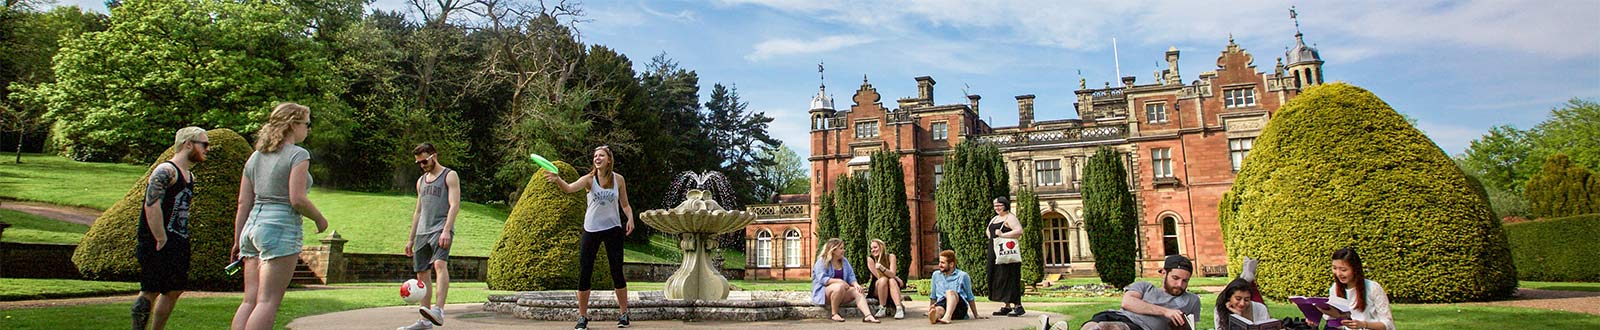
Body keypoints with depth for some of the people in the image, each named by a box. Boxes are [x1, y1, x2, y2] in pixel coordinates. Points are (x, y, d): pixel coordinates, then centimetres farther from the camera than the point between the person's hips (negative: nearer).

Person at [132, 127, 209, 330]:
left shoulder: (190, 176, 16)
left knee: (175, 290, 12)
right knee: (151, 291, -5)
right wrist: (162, 241, -20)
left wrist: (184, 242, 16)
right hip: (159, 244, -9)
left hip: (179, 244, 9)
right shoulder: (166, 171, -13)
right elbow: (151, 206, -21)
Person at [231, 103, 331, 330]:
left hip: (253, 226, 8)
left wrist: (238, 241, 17)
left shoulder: (256, 156, 16)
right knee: (268, 302, -7)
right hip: (280, 228, -8)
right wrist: (319, 219, 1)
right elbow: (297, 199, -15)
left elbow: (243, 204, 14)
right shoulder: (298, 155, -6)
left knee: (250, 300, 9)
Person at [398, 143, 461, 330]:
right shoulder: (421, 181, 23)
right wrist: (410, 239, 21)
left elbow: (454, 205, -9)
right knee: (422, 274, 4)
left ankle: (439, 311, -40)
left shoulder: (449, 176, 2)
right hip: (422, 231, 8)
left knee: (440, 264, -28)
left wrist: (446, 230, -21)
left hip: (441, 229, -7)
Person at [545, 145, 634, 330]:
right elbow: (569, 188, -25)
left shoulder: (618, 179, 0)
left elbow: (625, 205, 8)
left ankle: (623, 314, 18)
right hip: (591, 230, 0)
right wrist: (557, 180, -45)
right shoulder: (589, 178, -6)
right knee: (584, 274, -1)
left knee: (617, 272, 5)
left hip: (613, 229, 0)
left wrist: (630, 218, -12)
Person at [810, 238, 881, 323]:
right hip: (823, 292, -7)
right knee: (839, 286, -37)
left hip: (842, 292, 7)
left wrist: (855, 284, -15)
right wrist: (839, 281, -29)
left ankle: (868, 316, -36)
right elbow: (822, 279, -21)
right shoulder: (822, 262, -8)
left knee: (857, 291, -19)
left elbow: (851, 276, 7)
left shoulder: (844, 261, 13)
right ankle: (834, 314, -24)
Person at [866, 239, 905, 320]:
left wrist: (882, 268, -37)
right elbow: (879, 277, -15)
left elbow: (892, 274, -20)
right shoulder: (870, 259, -10)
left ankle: (899, 309, -43)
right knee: (883, 280, -32)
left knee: (892, 281, -32)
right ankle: (882, 309, -28)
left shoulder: (890, 257, -8)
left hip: (892, 288, 1)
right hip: (876, 289, -1)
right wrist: (897, 278, -16)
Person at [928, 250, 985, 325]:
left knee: (950, 292, -34)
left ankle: (947, 316, -60)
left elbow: (970, 297, 16)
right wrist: (930, 310, 25)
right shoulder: (936, 275, 17)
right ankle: (934, 316, -72)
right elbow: (933, 297, 27)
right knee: (938, 309, -36)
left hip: (960, 307, -2)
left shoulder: (963, 276, 9)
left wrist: (976, 315, 18)